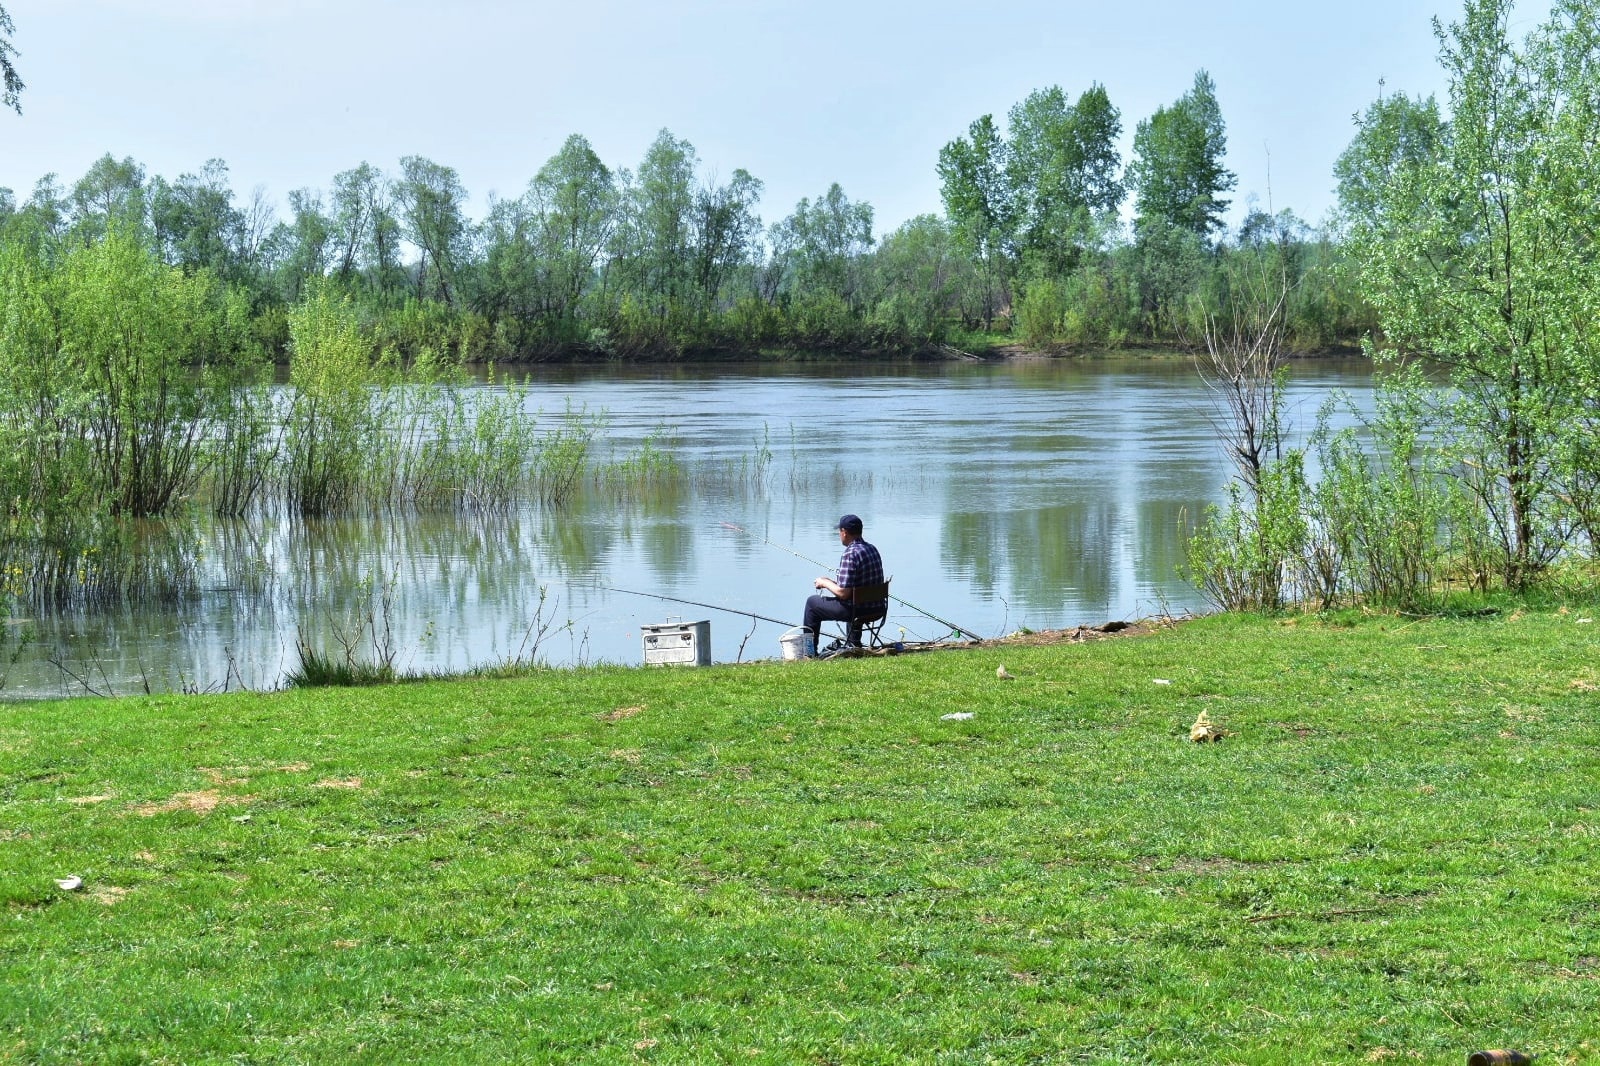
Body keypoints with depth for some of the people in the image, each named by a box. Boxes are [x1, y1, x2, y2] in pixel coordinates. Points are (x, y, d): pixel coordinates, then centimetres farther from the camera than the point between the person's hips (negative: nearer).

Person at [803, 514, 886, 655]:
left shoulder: (850, 554, -20)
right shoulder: (872, 549, 8)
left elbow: (843, 593, -21)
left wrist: (825, 583, -3)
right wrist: (832, 582, 18)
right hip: (876, 609, 8)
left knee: (812, 603, 13)